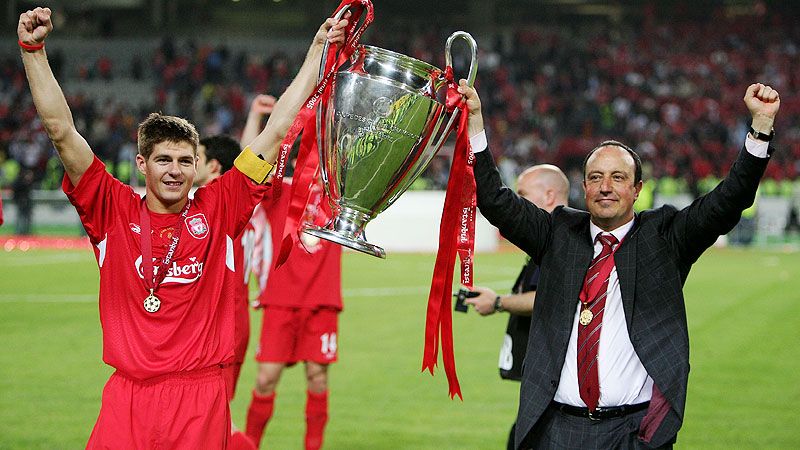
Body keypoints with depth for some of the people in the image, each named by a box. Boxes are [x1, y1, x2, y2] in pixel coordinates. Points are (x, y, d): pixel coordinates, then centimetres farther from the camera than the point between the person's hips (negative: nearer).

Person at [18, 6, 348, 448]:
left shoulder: (218, 209, 4)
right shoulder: (114, 211, 4)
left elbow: (276, 131, 5)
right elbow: (61, 131, 0)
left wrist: (317, 50, 6)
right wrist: (32, 49, -6)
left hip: (201, 399, 0)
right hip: (127, 397, 0)